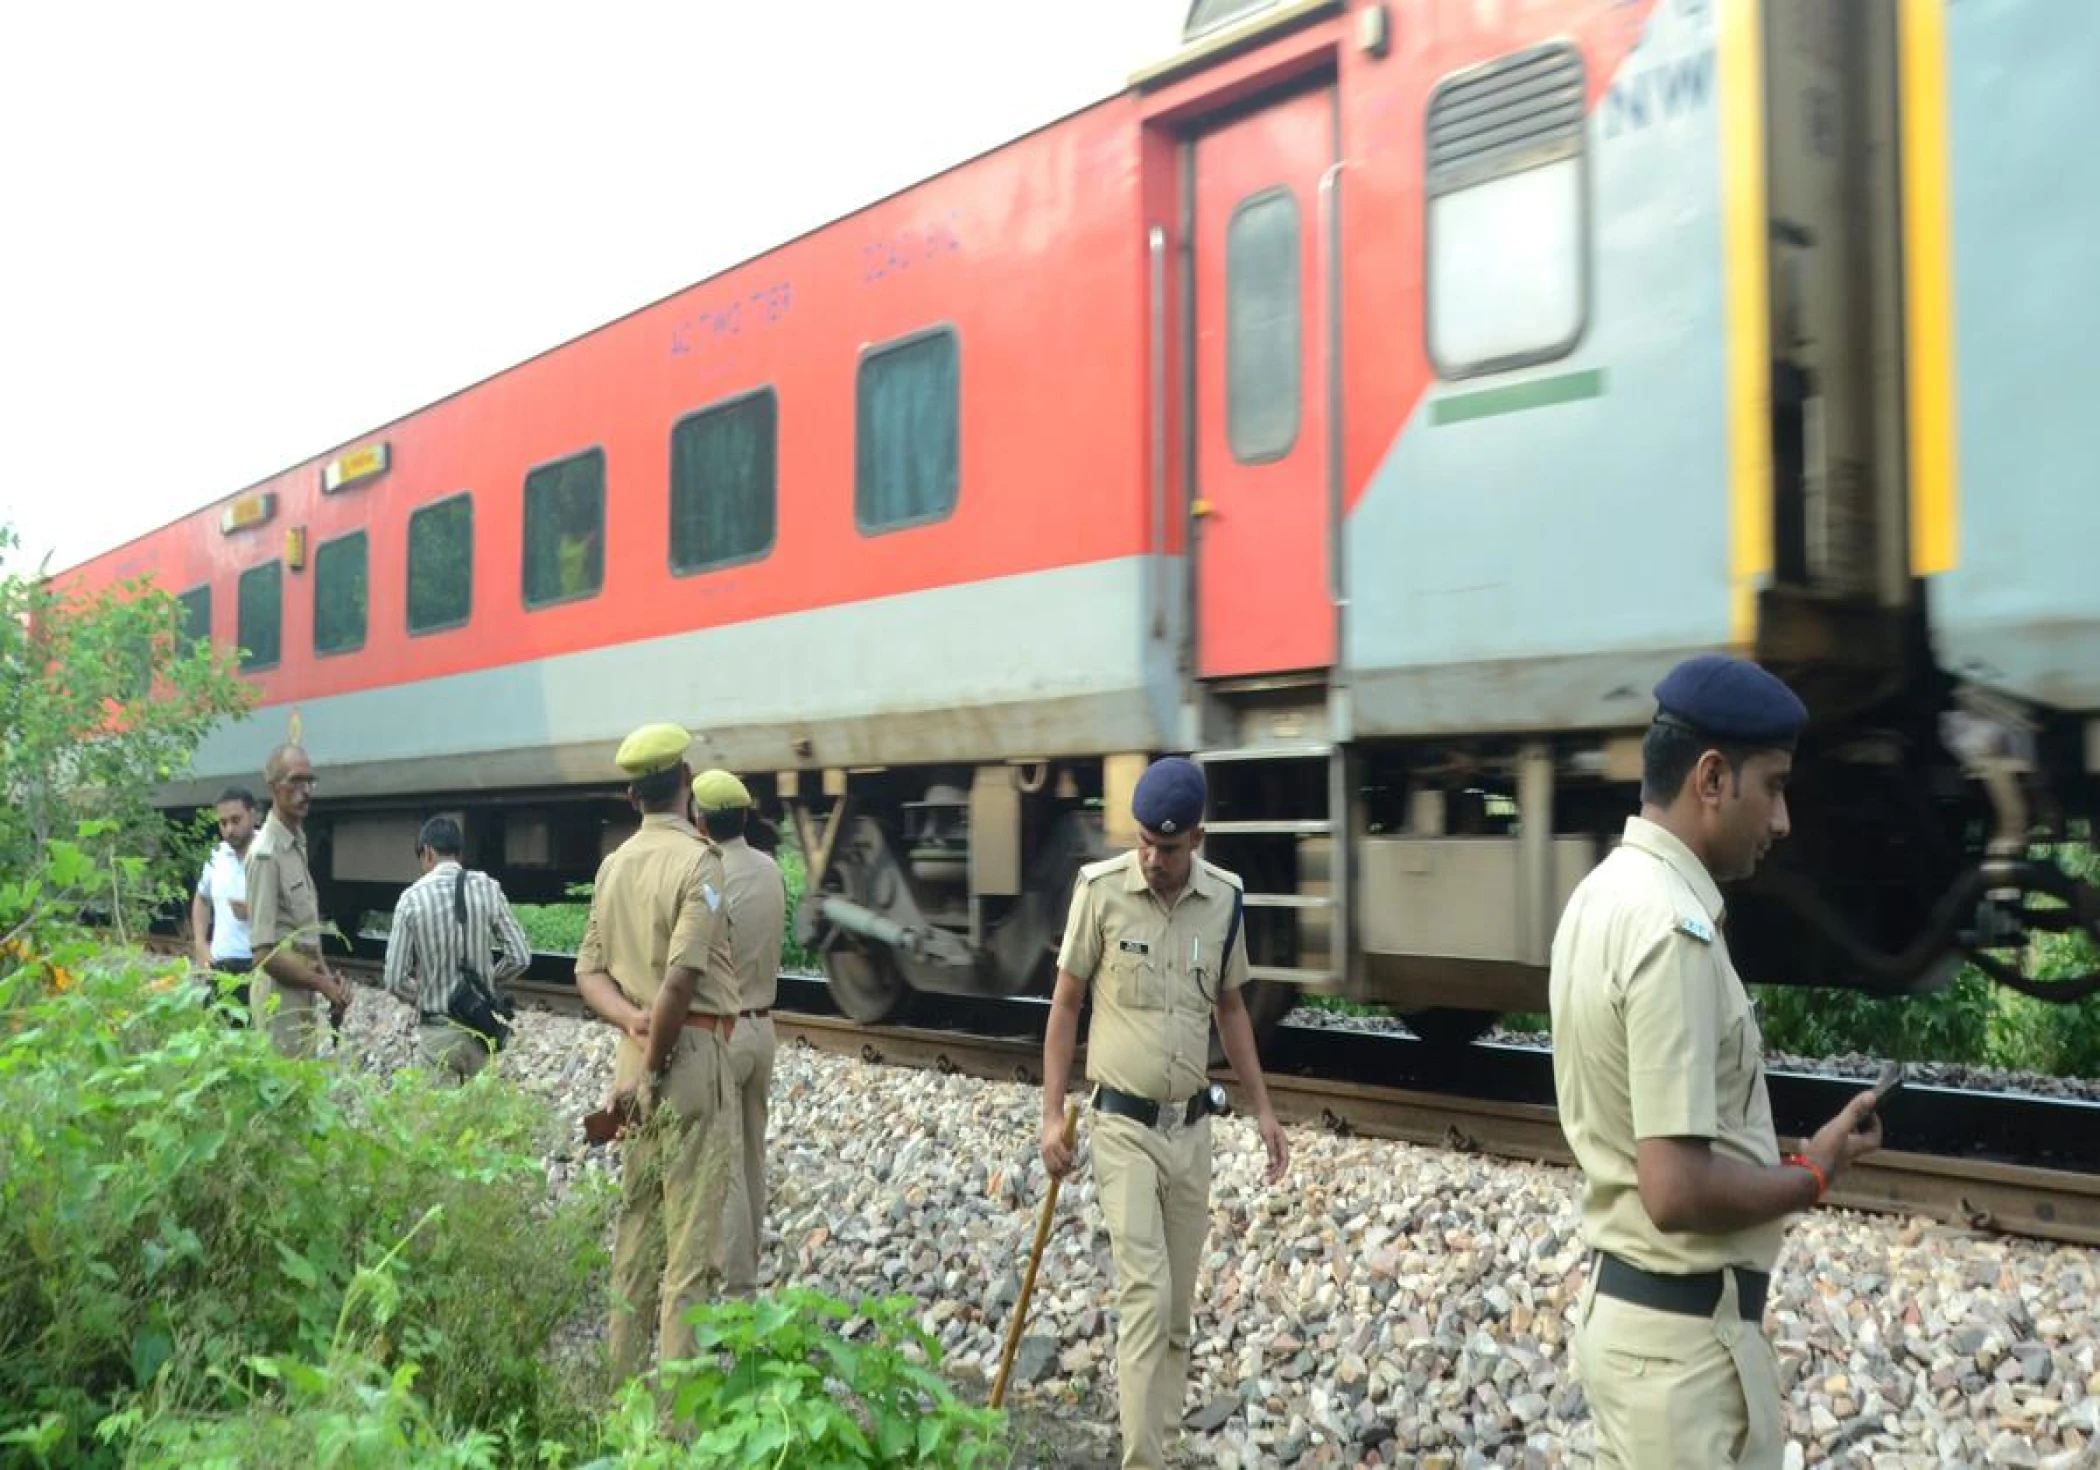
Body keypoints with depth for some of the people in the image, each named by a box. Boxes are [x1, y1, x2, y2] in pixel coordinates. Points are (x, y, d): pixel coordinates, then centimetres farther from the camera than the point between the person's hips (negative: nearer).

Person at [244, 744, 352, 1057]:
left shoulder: (298, 846, 12)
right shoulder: (266, 853, -15)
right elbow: (265, 952, -19)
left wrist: (329, 976, 4)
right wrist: (323, 985, -12)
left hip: (305, 998, 9)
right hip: (281, 999, -9)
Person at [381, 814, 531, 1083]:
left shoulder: (412, 897, -9)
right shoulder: (488, 889, -6)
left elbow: (395, 980, -7)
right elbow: (520, 957, -4)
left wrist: (422, 997, 12)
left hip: (437, 1030, -1)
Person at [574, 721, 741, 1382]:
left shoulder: (615, 863, 10)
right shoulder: (698, 861, -13)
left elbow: (590, 970, 10)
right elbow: (681, 979, -21)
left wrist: (634, 1021, -4)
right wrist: (655, 1067, -12)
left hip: (638, 1052, 8)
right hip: (692, 1054, -7)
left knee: (637, 1227, 16)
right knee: (690, 1239, -2)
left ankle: (623, 1376, 24)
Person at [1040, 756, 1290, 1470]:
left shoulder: (1224, 899, -1)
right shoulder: (1100, 889, -11)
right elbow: (1066, 1003, -3)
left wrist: (1264, 1108, 11)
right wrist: (1053, 1113, -6)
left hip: (1193, 1125, 4)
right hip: (1125, 1125, -4)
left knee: (1179, 1304, 12)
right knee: (1145, 1296, -11)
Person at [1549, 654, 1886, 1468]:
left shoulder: (1607, 893, 7)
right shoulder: (1674, 928, -23)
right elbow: (1678, 1190, -27)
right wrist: (1813, 1173, -11)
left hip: (1623, 1301, 9)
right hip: (1685, 1331, -9)